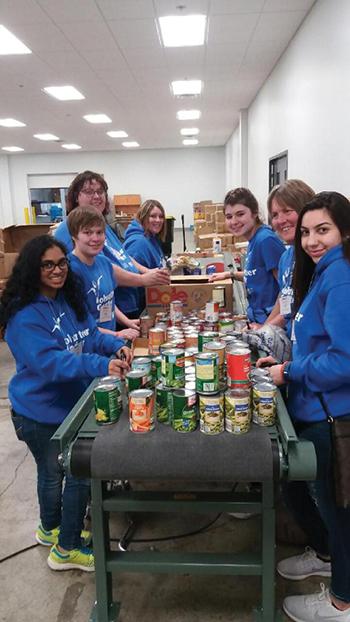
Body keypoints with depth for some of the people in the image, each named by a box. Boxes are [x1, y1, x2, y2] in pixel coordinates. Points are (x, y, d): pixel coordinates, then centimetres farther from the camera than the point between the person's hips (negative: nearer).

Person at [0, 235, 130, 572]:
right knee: (79, 474, 7)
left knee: (54, 471, 23)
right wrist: (101, 366, -43)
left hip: (71, 404, 7)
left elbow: (91, 335, 4)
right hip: (41, 414, -7)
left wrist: (116, 346, -17)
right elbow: (49, 361, -33)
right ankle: (67, 549, 30)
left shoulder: (69, 299, 0)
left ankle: (52, 529, 48)